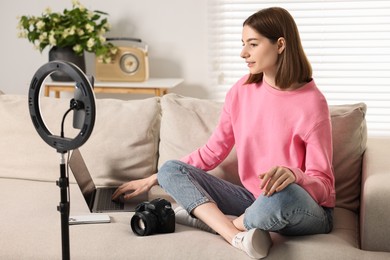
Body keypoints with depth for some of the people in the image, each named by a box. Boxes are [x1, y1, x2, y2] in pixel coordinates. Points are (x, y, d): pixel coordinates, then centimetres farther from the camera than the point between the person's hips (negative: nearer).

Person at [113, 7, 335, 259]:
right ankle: (237, 236, -30)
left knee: (284, 194, -42)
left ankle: (210, 219, -13)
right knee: (170, 169, -9)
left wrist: (293, 175, -36)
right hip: (253, 200, 6)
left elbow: (324, 185, -13)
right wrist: (152, 180, 9)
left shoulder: (311, 102, -14)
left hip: (310, 212, -5)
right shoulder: (241, 91, 2)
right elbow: (211, 152, 10)